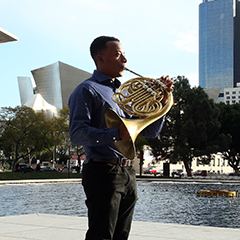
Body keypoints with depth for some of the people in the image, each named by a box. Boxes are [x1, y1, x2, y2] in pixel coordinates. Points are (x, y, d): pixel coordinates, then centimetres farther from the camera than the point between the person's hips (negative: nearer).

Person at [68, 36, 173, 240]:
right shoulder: (87, 90, -3)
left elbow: (151, 131, 18)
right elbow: (77, 134, -16)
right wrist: (116, 134, -26)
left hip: (128, 174, 8)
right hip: (103, 173, -8)